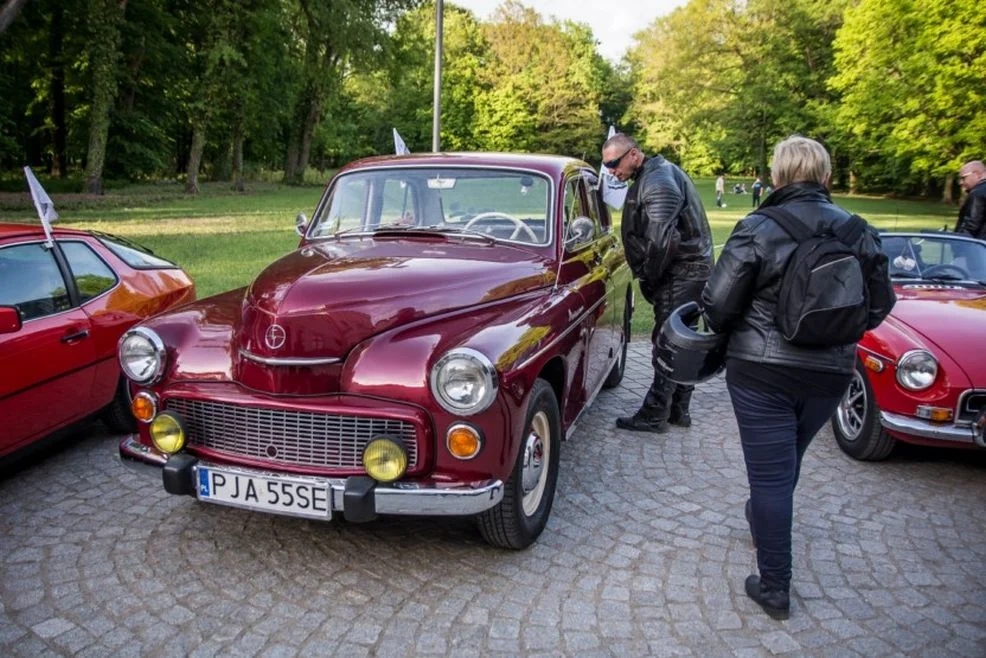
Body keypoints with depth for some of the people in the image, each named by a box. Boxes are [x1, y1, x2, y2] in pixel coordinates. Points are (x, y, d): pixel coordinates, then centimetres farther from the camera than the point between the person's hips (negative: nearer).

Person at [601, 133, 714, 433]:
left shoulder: (658, 181, -18)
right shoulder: (659, 172, 15)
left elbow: (661, 241, -26)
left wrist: (649, 278, -13)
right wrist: (650, 277, 11)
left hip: (681, 274, -10)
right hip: (692, 270, 10)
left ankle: (655, 415, 1)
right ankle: (678, 409, 23)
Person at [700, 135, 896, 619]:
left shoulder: (758, 229, -13)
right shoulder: (858, 233, -1)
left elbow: (718, 304, -14)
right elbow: (879, 307, 6)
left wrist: (729, 332, 8)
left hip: (761, 370, -4)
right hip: (831, 372, 5)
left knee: (769, 473, 3)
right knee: (788, 462, 26)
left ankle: (775, 588, 10)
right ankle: (762, 518, 52)